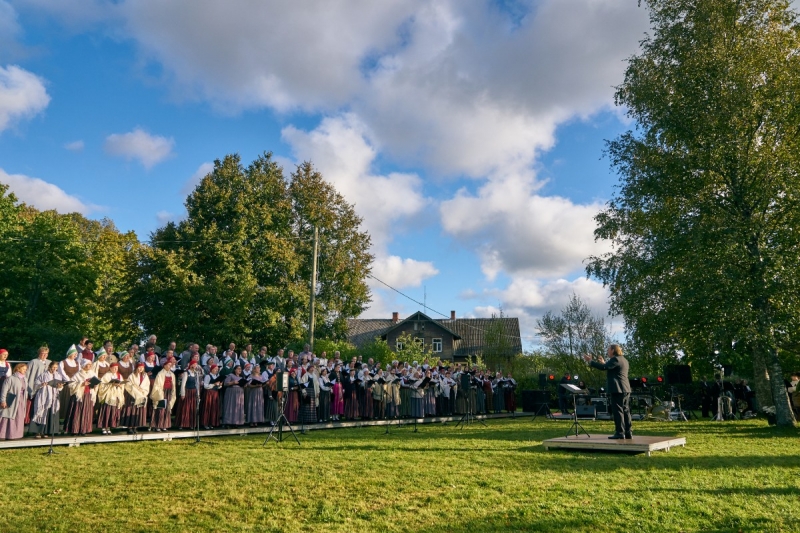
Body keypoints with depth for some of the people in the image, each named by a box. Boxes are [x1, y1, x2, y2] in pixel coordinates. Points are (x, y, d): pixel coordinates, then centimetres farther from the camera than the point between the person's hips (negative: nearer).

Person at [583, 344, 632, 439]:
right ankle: (628, 433, 13)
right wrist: (604, 362, 27)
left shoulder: (615, 359, -12)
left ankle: (620, 433, -6)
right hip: (625, 389, 10)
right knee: (625, 411, 10)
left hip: (617, 389, -10)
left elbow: (603, 367, -22)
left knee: (618, 411, -7)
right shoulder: (623, 360, 19)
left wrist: (590, 361, -16)